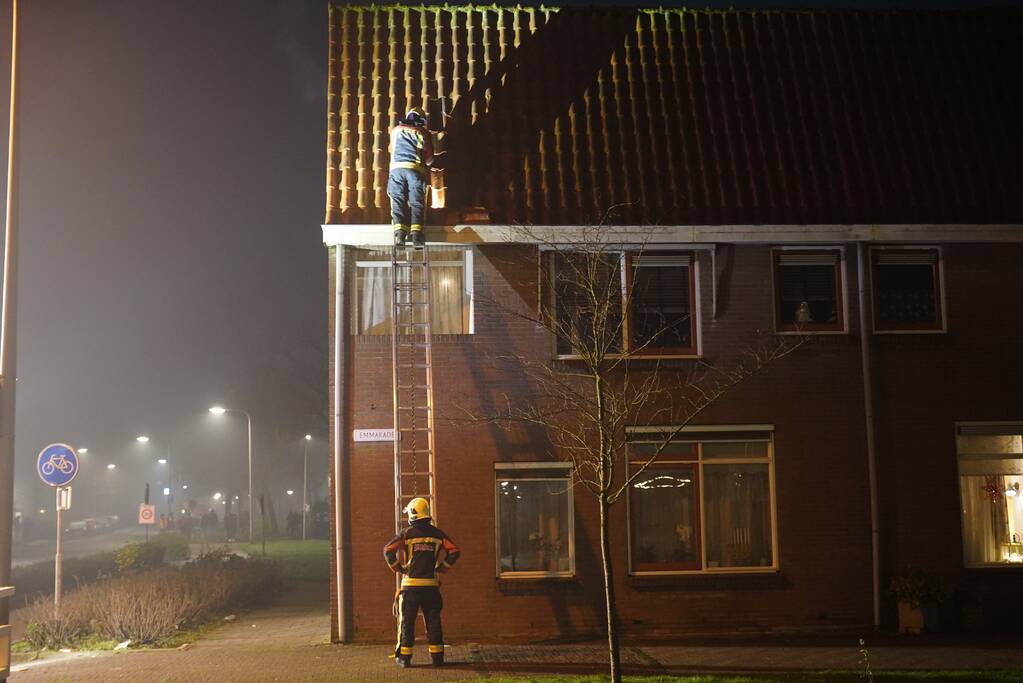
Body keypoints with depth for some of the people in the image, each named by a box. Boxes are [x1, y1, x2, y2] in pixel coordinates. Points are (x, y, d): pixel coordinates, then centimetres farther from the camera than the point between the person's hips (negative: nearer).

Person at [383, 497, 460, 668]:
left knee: (407, 621, 5)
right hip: (431, 584, 3)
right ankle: (437, 656, 10)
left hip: (411, 583, -2)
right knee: (433, 621, 9)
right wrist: (441, 567, 12)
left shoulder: (407, 534, -4)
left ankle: (404, 657, 6)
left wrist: (397, 568, 1)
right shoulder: (437, 534, 6)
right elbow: (454, 551, 5)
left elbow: (388, 550, -12)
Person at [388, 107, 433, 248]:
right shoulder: (423, 133, 11)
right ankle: (416, 235, -14)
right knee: (416, 203, -1)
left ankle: (400, 235, -17)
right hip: (416, 169, -1)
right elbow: (429, 158, 8)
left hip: (396, 168, 1)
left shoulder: (396, 130, 19)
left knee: (398, 202, -2)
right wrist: (424, 162, 30)